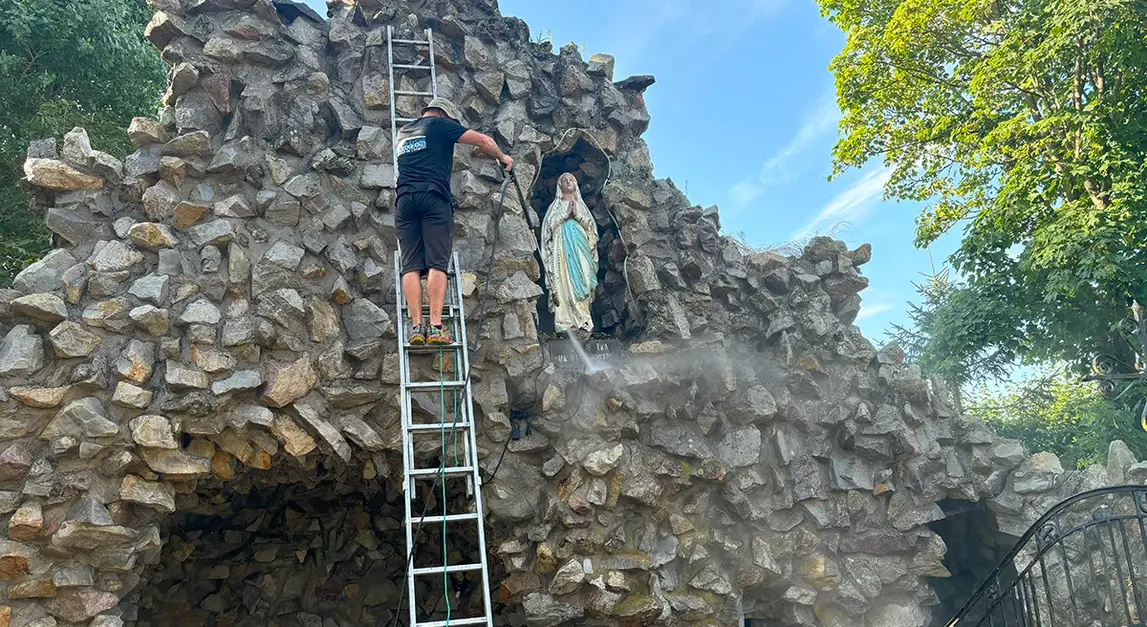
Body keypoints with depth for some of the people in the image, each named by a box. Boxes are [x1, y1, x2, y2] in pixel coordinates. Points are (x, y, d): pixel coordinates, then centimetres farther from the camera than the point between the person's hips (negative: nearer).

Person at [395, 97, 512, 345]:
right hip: (434, 197, -5)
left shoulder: (402, 133, 29)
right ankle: (435, 327, -17)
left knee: (411, 266, -2)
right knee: (437, 264, -9)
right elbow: (484, 141, 6)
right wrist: (501, 157, 26)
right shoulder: (440, 125, 12)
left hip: (405, 199, 5)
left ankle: (416, 326, -12)